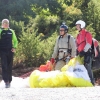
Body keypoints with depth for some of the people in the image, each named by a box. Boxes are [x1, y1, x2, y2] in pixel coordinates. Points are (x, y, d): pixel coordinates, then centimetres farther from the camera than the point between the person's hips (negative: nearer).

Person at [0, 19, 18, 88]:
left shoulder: (11, 32, 11)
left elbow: (15, 41, 18)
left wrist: (14, 47, 2)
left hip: (10, 51, 3)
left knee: (10, 67, 8)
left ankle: (9, 81, 17)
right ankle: (6, 81, -14)